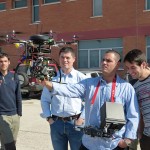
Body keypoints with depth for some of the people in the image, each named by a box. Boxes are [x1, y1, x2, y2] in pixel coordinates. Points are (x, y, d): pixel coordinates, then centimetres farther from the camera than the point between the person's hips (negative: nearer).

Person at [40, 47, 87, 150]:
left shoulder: (81, 78, -3)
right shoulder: (52, 78, 5)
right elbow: (44, 100, 11)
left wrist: (82, 118, -7)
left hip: (75, 122, -2)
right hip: (56, 123, 3)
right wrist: (48, 117, 4)